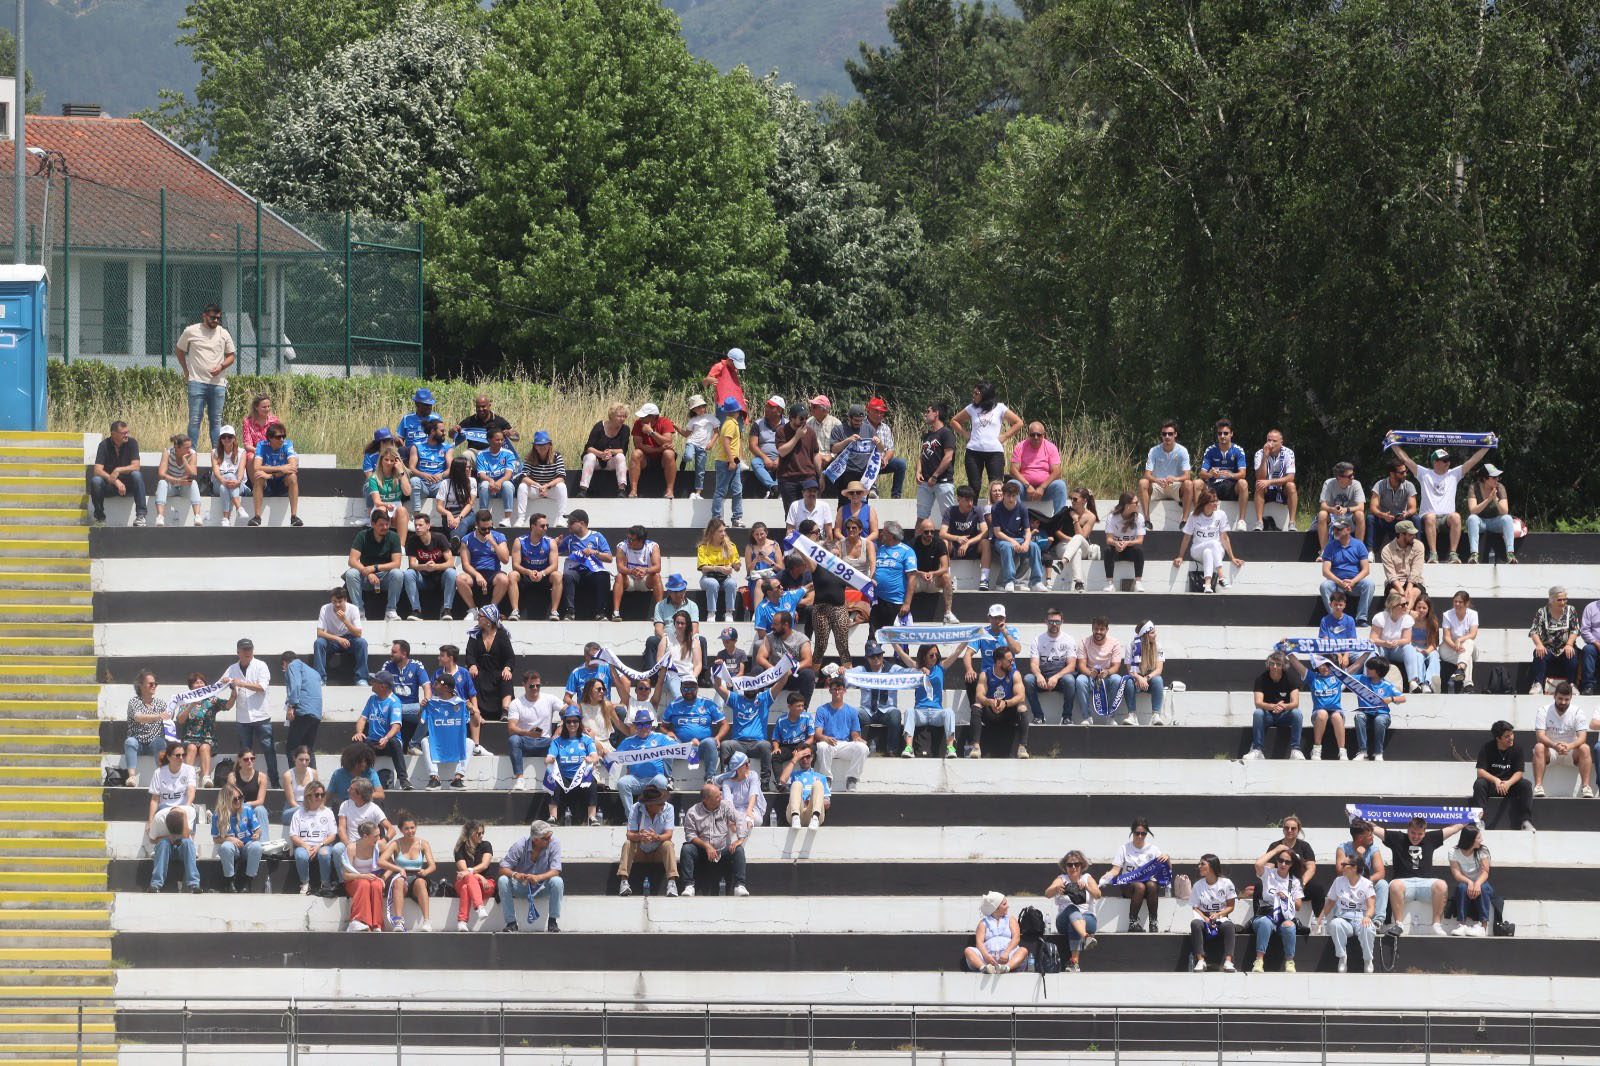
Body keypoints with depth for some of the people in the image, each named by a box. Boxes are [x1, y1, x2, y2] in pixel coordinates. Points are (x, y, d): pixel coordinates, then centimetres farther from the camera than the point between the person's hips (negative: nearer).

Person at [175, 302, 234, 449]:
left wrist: (221, 366, -5)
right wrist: (186, 371, 8)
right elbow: (179, 351, 15)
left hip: (218, 383, 2)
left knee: (216, 420, 5)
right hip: (197, 382, -2)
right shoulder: (191, 331, 3)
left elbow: (231, 356, 15)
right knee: (194, 419, -6)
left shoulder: (224, 334, 8)